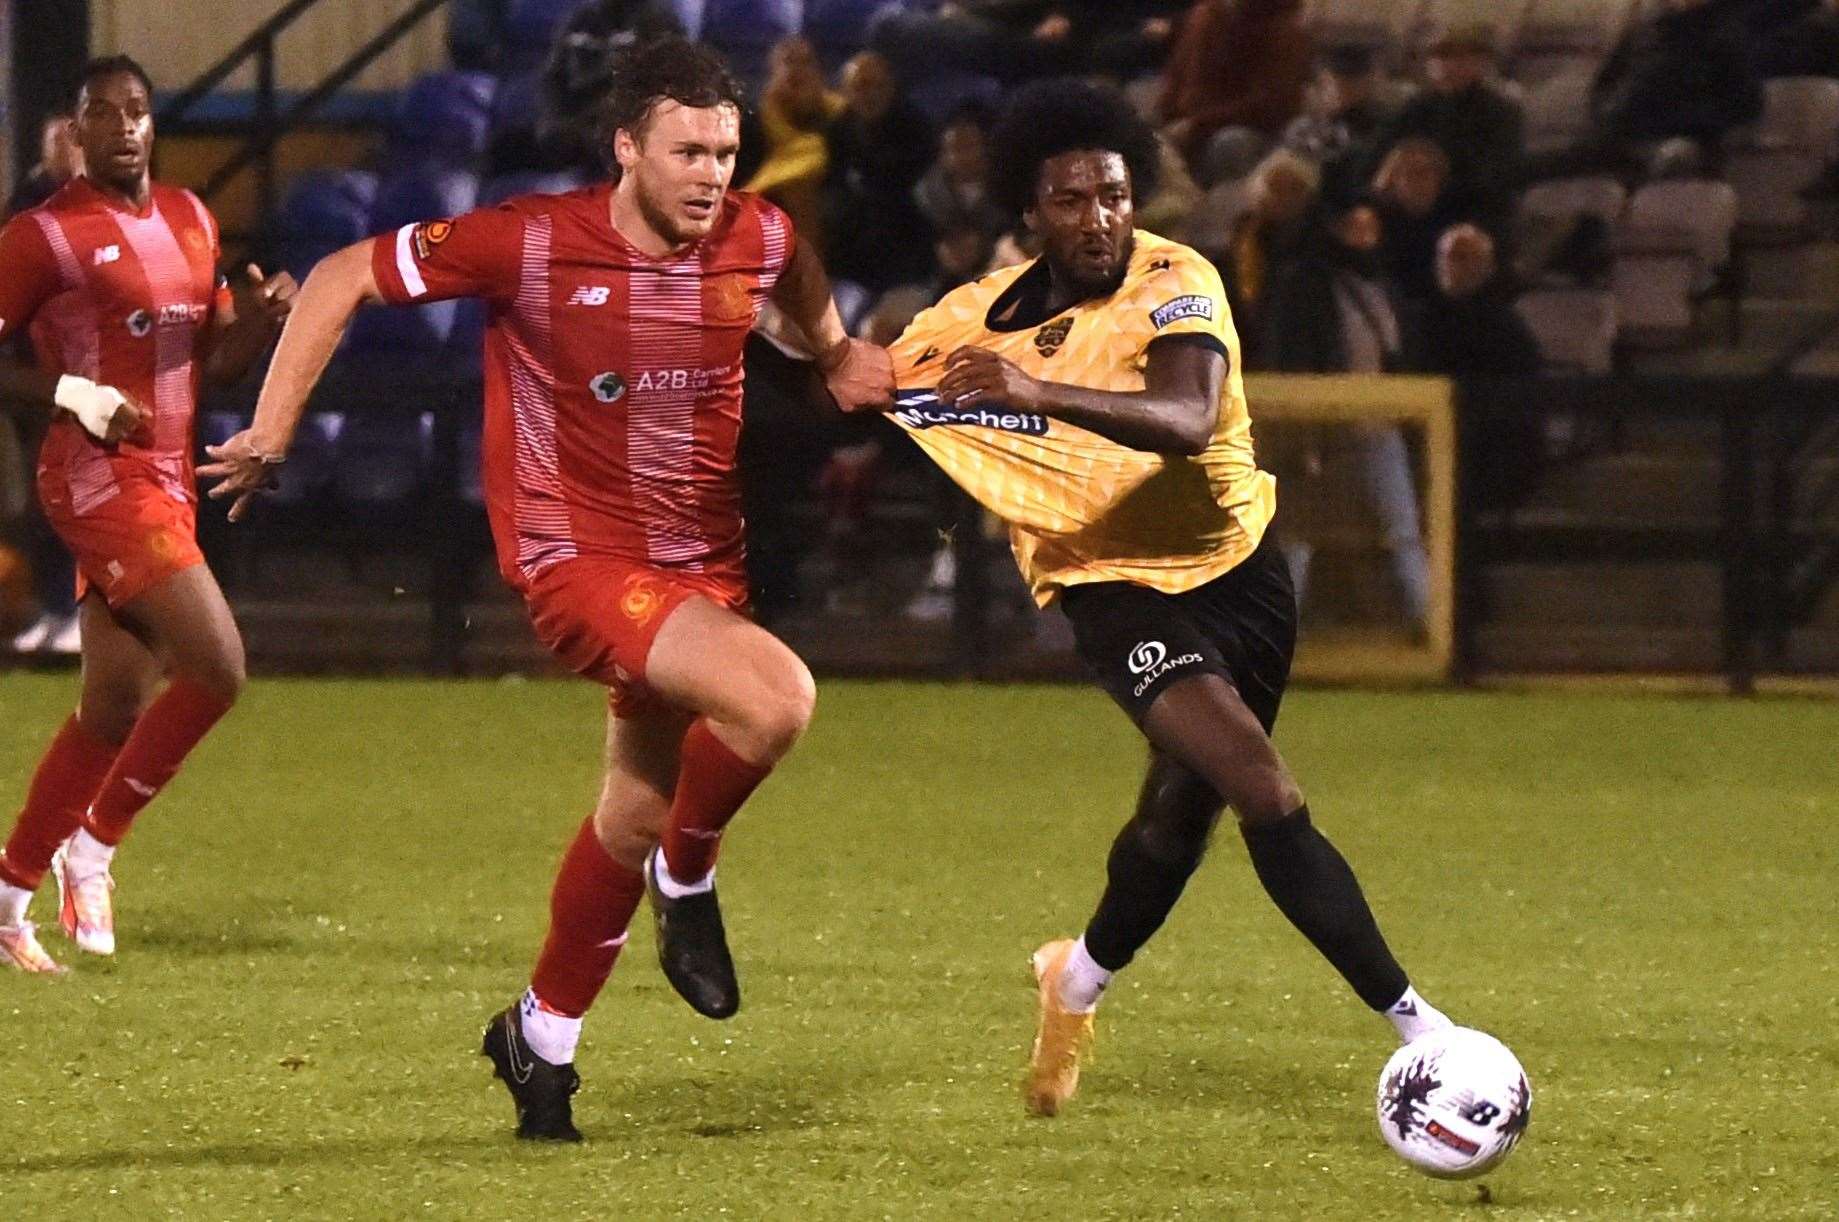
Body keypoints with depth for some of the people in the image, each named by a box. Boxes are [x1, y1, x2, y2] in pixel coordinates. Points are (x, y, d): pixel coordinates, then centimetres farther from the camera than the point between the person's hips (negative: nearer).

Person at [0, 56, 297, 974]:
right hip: (101, 482, -8)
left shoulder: (189, 220, 14)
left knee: (116, 708, 10)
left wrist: (257, 321, -1)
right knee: (217, 666, -18)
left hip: (169, 484, 8)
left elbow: (214, 365, 19)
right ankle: (92, 844, -2)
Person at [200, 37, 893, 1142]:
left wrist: (841, 360, 18)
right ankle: (688, 882, 1)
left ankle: (542, 1041, 35)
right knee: (776, 698, -28)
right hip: (576, 556, -6)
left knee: (639, 809, 14)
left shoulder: (758, 239, -4)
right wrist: (268, 436, -8)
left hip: (704, 562, 6)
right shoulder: (531, 244, -17)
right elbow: (342, 280, -7)